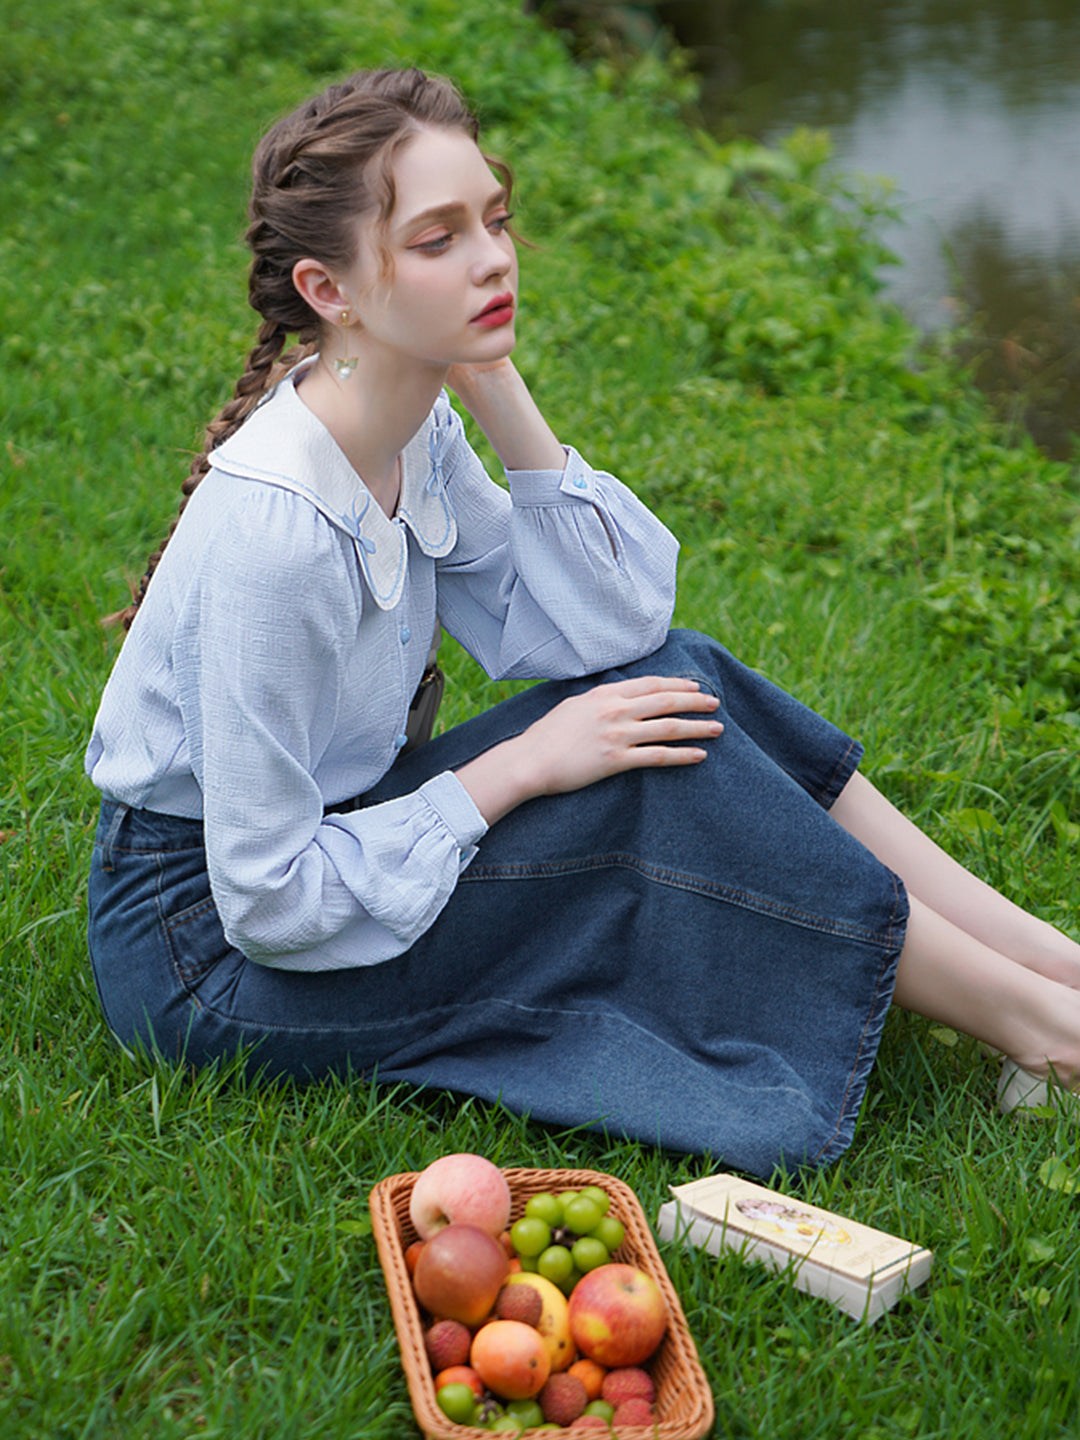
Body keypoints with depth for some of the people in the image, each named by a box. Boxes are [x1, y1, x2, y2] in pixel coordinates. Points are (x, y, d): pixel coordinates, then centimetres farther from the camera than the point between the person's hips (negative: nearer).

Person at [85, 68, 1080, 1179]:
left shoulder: (415, 427, -5)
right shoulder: (274, 528, -30)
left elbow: (613, 631, -6)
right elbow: (267, 900, -26)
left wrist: (502, 399, -14)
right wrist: (515, 768, -20)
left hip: (315, 832, 8)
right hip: (204, 944, -8)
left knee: (679, 681, -5)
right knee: (661, 777, -20)